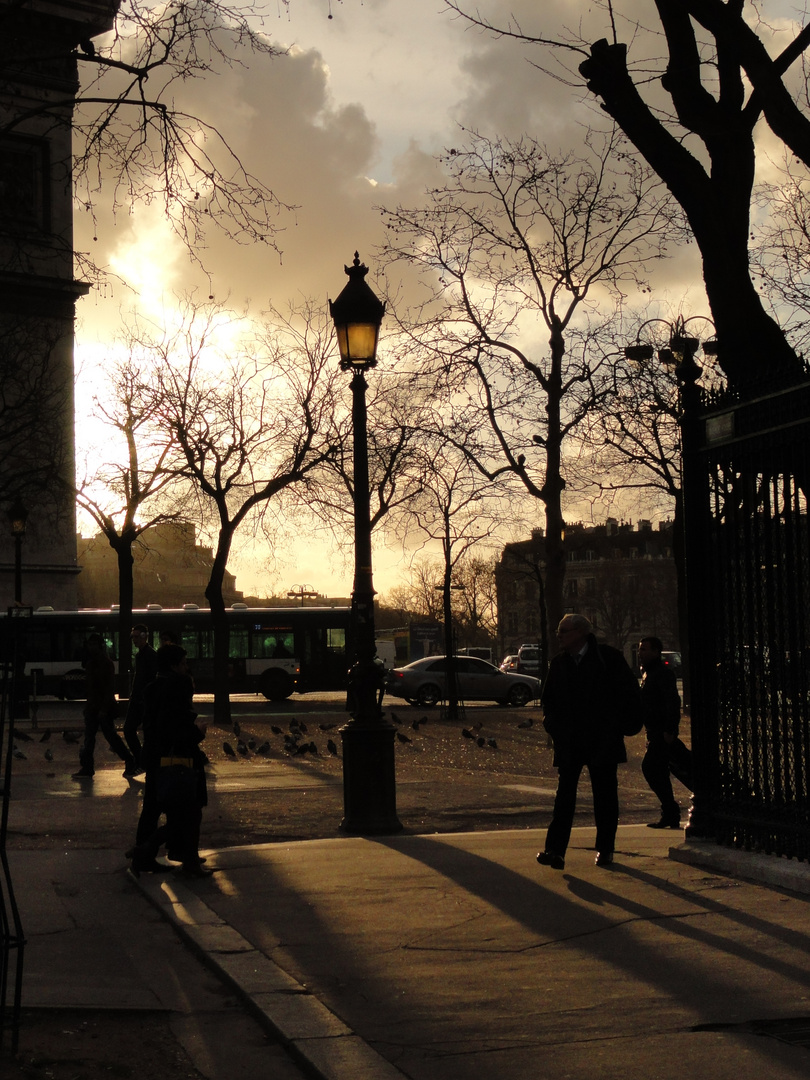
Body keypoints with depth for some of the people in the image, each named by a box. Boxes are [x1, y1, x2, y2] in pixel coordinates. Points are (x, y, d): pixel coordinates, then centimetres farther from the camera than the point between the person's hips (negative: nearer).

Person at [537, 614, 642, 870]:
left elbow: (631, 693, 1)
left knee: (605, 795, 5)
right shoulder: (559, 664, 10)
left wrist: (625, 726, -3)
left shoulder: (608, 658, -4)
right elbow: (548, 698, 22)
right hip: (569, 741, 3)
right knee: (564, 795, -6)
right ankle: (555, 850, -11)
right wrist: (553, 724, 7)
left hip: (603, 741, -3)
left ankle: (605, 849, 16)